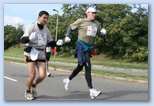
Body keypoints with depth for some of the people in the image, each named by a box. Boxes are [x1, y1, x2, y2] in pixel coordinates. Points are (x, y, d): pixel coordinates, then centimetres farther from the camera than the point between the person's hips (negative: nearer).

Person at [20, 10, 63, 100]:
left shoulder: (46, 30, 8)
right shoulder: (31, 27, -9)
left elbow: (50, 42, 16)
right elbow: (22, 40, -15)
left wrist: (57, 43, -5)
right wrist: (30, 38, -37)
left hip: (41, 54, 5)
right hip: (31, 52, -4)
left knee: (42, 75, -6)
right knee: (33, 74, -11)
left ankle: (34, 86, 27)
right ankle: (27, 92, 16)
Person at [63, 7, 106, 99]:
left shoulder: (97, 24, 11)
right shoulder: (81, 21, -3)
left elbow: (101, 35, 16)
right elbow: (71, 27, 7)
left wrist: (103, 33, -7)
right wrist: (67, 36, -5)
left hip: (89, 47, 7)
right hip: (81, 45, -7)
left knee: (80, 67, 18)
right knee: (88, 67, -17)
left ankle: (68, 80, 43)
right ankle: (91, 91, -17)